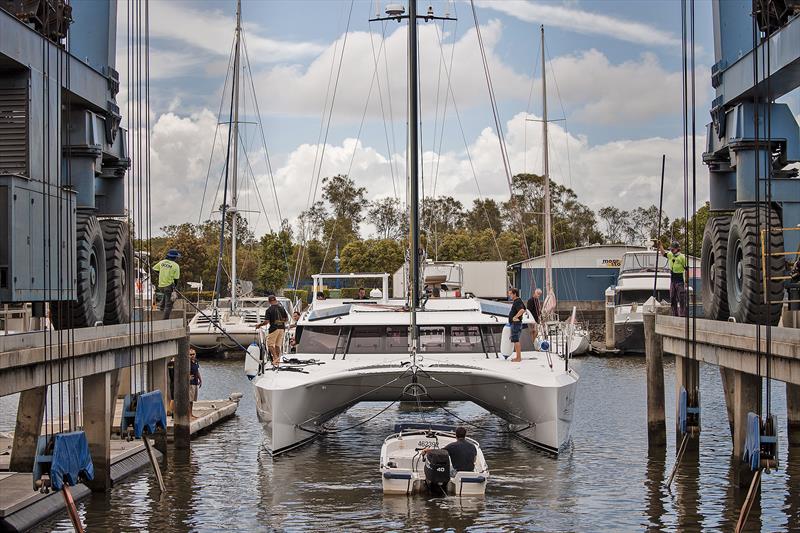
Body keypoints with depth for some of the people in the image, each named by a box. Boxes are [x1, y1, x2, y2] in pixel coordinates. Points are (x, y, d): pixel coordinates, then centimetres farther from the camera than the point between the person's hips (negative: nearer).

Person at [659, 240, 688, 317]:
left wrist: (686, 281, -12)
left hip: (680, 281, -7)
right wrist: (660, 246, 12)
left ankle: (683, 315, -4)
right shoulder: (670, 255, 7)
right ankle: (675, 314, 17)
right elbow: (663, 253, 27)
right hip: (672, 280, 7)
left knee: (681, 299, -5)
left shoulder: (682, 257, -12)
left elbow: (686, 270, -10)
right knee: (672, 299, 10)